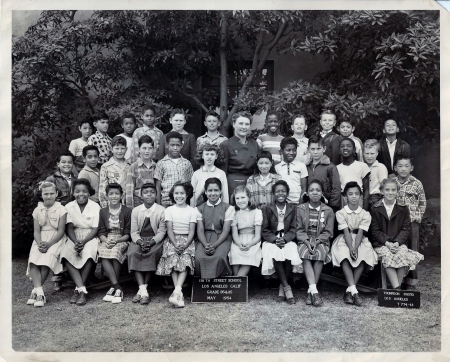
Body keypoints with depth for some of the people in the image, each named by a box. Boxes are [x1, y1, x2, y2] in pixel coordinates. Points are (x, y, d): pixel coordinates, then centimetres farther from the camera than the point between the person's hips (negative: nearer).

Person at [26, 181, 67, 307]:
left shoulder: (61, 210, -3)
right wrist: (39, 243, -16)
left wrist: (49, 244, -19)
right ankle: (39, 292, -28)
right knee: (33, 260, -24)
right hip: (40, 240, 3)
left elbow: (61, 231, -7)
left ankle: (35, 291, -14)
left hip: (56, 239, -3)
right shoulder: (37, 210, 9)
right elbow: (36, 231, 4)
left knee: (46, 260, -27)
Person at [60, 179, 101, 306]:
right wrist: (76, 242, -21)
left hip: (90, 237, -2)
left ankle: (78, 290, -24)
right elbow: (70, 228, -2)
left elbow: (95, 229, -6)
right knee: (66, 252, -29)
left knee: (88, 252, -34)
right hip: (75, 237, 2)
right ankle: (82, 290, -32)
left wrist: (83, 242, -22)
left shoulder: (95, 207, -3)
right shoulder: (69, 207, 4)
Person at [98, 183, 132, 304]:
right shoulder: (103, 211, 12)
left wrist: (116, 241, -18)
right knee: (103, 254, -31)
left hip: (122, 241, -2)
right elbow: (101, 232, 7)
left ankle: (113, 288, -22)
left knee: (115, 251, -34)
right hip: (106, 240, 2)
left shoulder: (127, 211, 3)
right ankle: (118, 288, -32)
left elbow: (128, 233, -1)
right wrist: (106, 241, -15)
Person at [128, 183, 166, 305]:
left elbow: (161, 232, -4)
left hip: (155, 240, -2)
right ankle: (143, 290, -32)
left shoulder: (162, 211, 0)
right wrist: (140, 242, -18)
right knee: (133, 253, -28)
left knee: (152, 254, -32)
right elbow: (133, 232, 3)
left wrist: (151, 242, -22)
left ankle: (142, 289, -22)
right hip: (139, 240, 2)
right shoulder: (135, 210, 7)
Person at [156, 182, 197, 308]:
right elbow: (170, 230, 0)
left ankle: (176, 292, -36)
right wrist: (175, 244, -15)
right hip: (172, 240, 0)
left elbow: (192, 231, -1)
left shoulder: (192, 211, 7)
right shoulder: (169, 210, 8)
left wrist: (185, 245, -16)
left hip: (187, 241, 0)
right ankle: (180, 294, -28)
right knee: (173, 259, -25)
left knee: (185, 260, -25)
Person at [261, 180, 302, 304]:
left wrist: (284, 239, -14)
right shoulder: (267, 208, 5)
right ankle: (287, 287, -25)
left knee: (290, 253, -31)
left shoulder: (292, 209, 10)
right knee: (275, 254, -34)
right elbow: (265, 231, 2)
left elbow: (293, 230, 5)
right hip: (271, 240, -1)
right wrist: (275, 239, -15)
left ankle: (282, 287, -16)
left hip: (287, 240, 1)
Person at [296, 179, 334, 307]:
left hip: (321, 241, 0)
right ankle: (314, 291, -37)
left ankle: (311, 291, -26)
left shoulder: (328, 211, 7)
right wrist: (307, 242, -16)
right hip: (305, 240, 0)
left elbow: (328, 232, 1)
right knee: (305, 253, -33)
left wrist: (317, 242, -16)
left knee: (320, 253, -33)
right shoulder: (301, 209, 8)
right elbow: (299, 230, 2)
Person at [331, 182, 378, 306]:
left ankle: (349, 291, -23)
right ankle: (354, 291, -36)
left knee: (363, 257, -31)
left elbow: (360, 233, -10)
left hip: (360, 241, 1)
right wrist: (350, 248, -27)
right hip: (344, 240, -1)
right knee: (344, 256, -33)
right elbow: (346, 232, -12)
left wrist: (355, 248, -26)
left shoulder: (365, 214, 2)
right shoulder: (340, 213, -1)